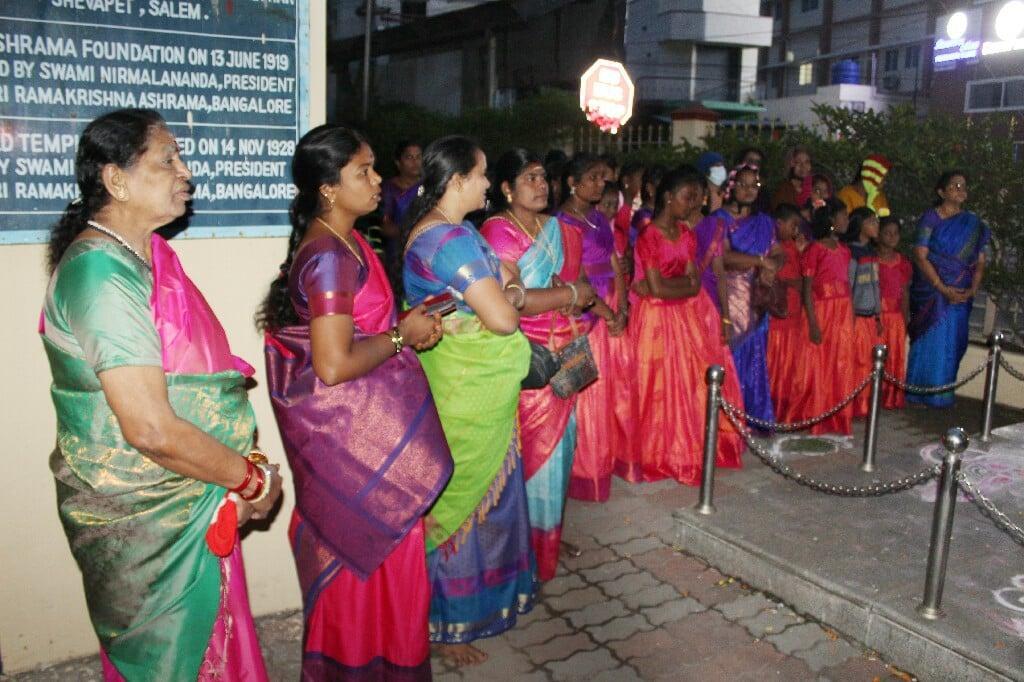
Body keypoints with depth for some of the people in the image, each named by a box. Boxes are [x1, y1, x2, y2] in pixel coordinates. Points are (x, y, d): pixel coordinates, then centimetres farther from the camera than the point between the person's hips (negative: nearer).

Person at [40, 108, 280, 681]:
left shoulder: (149, 252, 6)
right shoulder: (100, 273, -24)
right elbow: (151, 429, -29)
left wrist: (242, 467, 2)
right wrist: (252, 479, -15)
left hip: (191, 503, 8)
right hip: (145, 518, -8)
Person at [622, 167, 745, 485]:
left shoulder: (687, 234, 8)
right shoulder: (649, 236, -13)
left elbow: (694, 283, -1)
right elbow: (657, 288, -18)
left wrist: (658, 286, -14)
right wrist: (685, 285, -4)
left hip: (688, 316, 6)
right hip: (657, 318, -6)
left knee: (691, 381, 9)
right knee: (661, 386, 2)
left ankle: (691, 447, 22)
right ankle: (659, 454, 15)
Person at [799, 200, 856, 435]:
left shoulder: (844, 250, 14)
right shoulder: (815, 249, -7)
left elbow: (847, 285, 14)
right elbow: (807, 288, -11)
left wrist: (851, 317, 8)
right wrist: (813, 323, -17)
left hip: (844, 314, 7)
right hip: (822, 313, -7)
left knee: (841, 367, 8)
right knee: (819, 366, -2)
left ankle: (838, 419, 18)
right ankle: (814, 421, 7)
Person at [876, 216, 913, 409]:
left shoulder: (903, 262, 9)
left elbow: (905, 293, 13)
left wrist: (906, 320, 11)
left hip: (896, 317, 5)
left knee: (895, 358, 9)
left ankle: (891, 398, 21)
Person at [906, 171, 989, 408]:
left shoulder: (973, 223, 9)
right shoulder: (931, 218, -3)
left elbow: (980, 262, 9)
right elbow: (920, 257, -10)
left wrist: (972, 290, -7)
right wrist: (943, 288, -16)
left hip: (960, 295, 4)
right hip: (932, 290, -3)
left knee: (951, 344, 5)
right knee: (928, 342, 0)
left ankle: (941, 395, 16)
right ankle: (919, 393, 10)